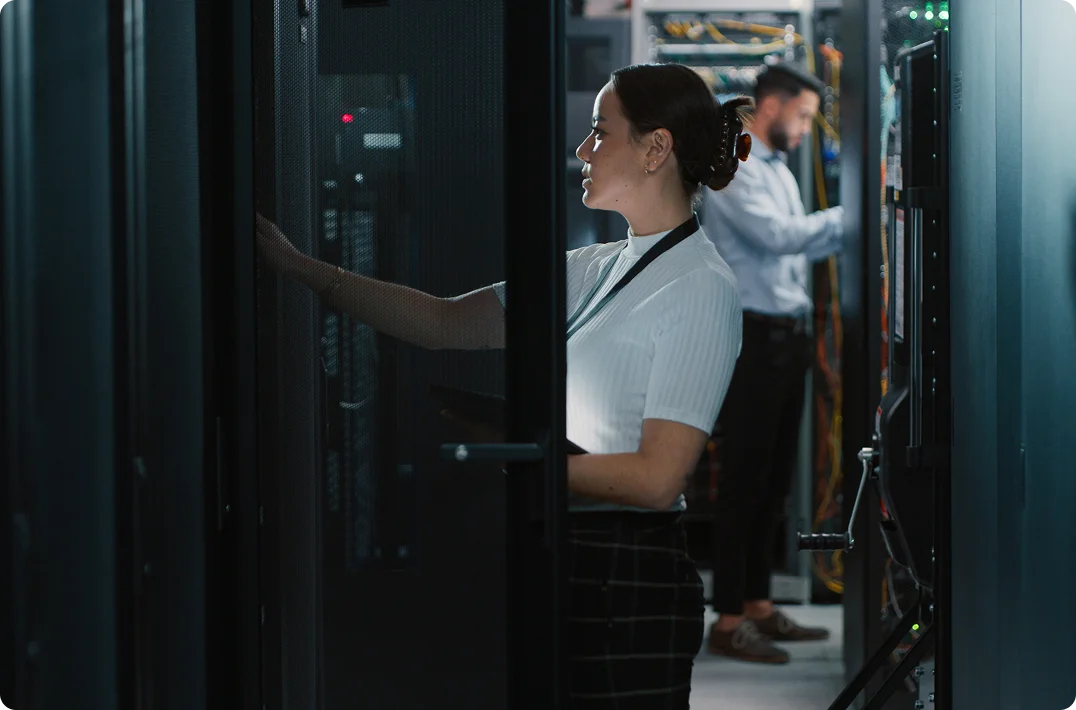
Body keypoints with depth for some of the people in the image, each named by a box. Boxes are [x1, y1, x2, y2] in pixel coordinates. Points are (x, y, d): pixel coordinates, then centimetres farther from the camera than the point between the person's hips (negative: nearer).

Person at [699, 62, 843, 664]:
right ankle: (729, 620, -3)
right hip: (752, 337, -9)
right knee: (744, 479, -7)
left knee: (775, 480, 12)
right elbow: (776, 235, -22)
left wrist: (848, 230, 6)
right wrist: (847, 217, -16)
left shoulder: (780, 172, 18)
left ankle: (758, 604, 20)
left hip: (788, 337, 9)